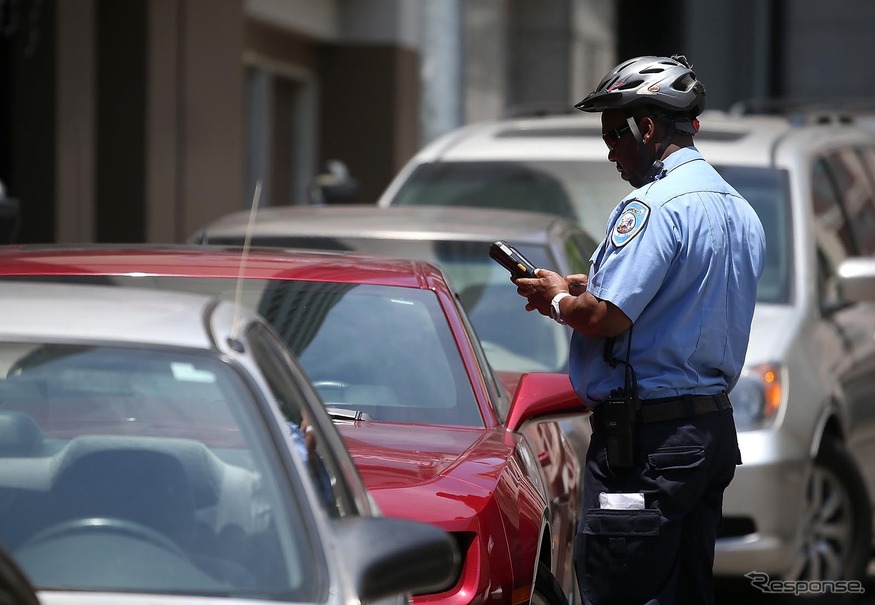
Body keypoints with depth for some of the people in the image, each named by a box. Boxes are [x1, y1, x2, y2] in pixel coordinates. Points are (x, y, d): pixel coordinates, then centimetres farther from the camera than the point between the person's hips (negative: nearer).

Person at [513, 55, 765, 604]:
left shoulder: (654, 205, -15)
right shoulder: (740, 211, 16)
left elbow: (603, 317, -22)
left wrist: (558, 300, -1)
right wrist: (577, 286, 16)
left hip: (647, 435, -10)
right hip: (715, 431, 10)